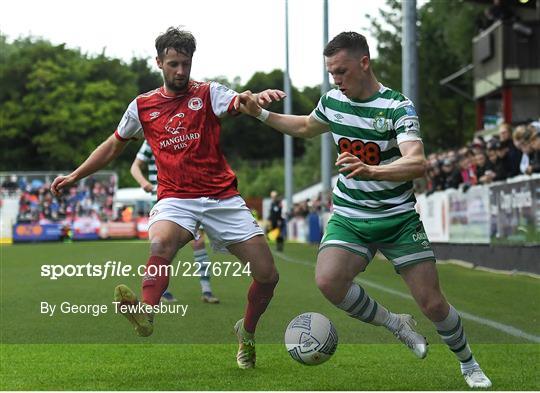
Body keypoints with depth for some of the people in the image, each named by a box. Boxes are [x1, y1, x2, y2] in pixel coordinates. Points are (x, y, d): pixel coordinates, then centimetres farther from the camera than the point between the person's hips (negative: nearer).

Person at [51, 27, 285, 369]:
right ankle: (146, 314, -55)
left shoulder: (208, 93, 3)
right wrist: (75, 176, 19)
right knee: (161, 242, -37)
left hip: (222, 197, 0)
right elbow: (113, 147, 23)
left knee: (268, 275, -4)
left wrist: (258, 97, -43)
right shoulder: (142, 106, 10)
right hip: (176, 198, 0)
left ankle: (247, 334, 22)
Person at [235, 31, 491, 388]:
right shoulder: (332, 101, 2)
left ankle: (469, 365, 24)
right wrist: (260, 113, 16)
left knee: (433, 304, -6)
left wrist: (371, 171, -48)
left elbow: (418, 164, -31)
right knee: (328, 281, -25)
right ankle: (395, 324, 0)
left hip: (399, 218, -4)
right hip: (349, 218, 4)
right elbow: (306, 127, 25)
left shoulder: (398, 107, -16)